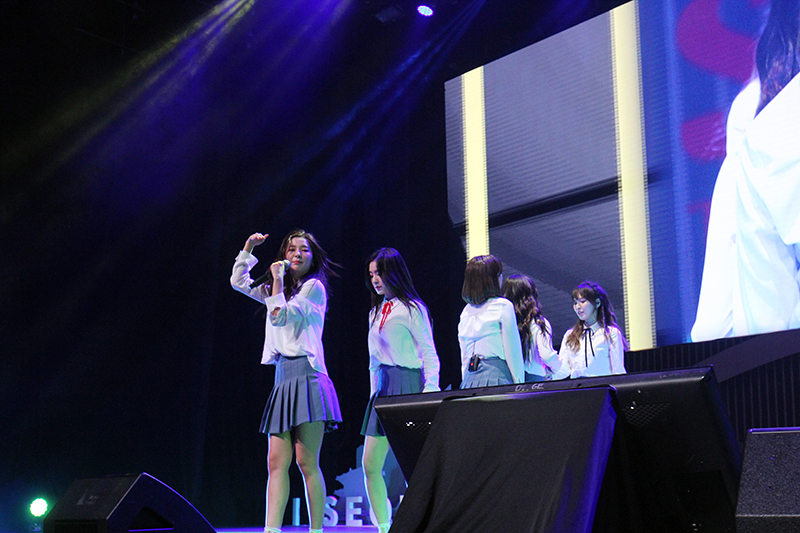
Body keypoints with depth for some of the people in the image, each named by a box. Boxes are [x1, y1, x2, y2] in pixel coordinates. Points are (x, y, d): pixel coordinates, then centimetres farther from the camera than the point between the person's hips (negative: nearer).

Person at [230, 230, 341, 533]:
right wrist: (248, 249, 21)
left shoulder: (314, 287, 1)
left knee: (307, 462, -10)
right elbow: (238, 282, 30)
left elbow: (281, 316, -10)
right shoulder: (280, 291, 22)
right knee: (277, 463, -2)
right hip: (282, 378, 7)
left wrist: (278, 279, -3)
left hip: (307, 375, -7)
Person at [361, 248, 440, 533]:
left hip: (408, 385, -7)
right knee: (370, 464, 1)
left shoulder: (412, 308, -3)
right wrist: (374, 391, 16)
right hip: (382, 389, 7)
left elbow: (429, 354, -5)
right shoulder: (376, 312, 18)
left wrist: (430, 394, -12)